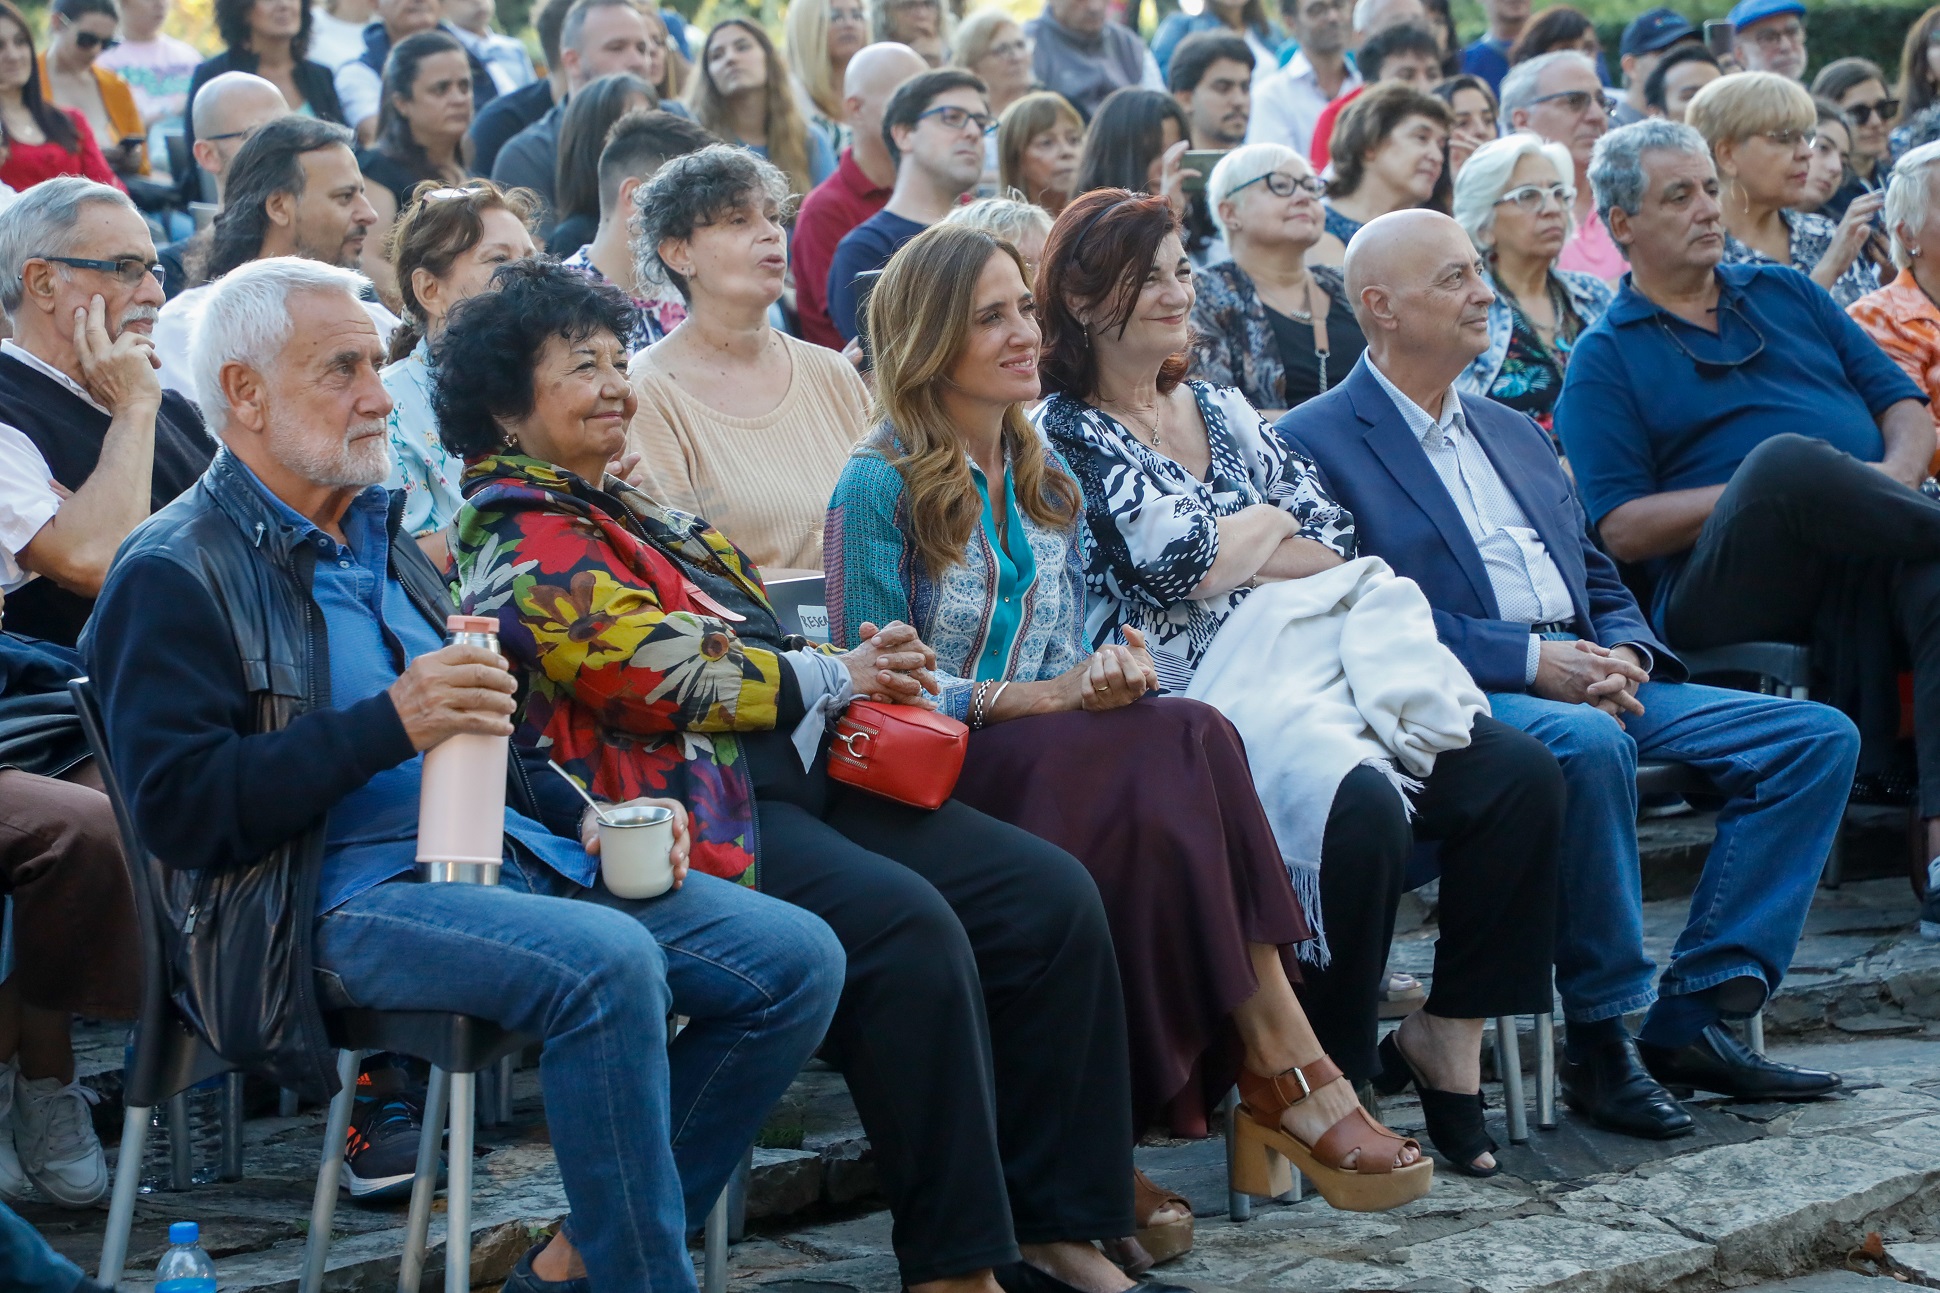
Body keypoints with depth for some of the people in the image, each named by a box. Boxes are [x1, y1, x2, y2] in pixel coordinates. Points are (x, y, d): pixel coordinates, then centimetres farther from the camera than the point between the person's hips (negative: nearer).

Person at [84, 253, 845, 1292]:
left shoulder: (379, 536, 23)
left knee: (799, 959, -5)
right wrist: (390, 724, -22)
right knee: (609, 961, -35)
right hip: (349, 891, -9)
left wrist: (578, 818, 12)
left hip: (513, 856, 9)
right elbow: (178, 809, -15)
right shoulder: (178, 574, -3)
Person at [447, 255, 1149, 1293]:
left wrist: (867, 678, 5)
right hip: (694, 809, -10)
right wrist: (830, 677, -6)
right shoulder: (521, 537, -5)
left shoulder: (615, 509, 26)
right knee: (906, 925, -33)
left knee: (1053, 897, -5)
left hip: (785, 774, 10)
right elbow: (650, 670, -16)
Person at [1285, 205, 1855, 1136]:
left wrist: (1623, 656, -1)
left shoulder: (1512, 433, 26)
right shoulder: (1314, 446, 0)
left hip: (1589, 683, 8)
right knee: (1586, 743, -40)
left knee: (1817, 736, -7)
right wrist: (1530, 662, -19)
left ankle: (1692, 1018, -10)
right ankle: (1599, 1039, -25)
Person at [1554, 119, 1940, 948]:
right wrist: (1767, 493, -11)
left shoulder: (1786, 295, 27)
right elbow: (1624, 530, 0)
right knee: (1787, 459, -38)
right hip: (1720, 585, -4)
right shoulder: (1604, 359, 12)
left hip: (1871, 557, 4)